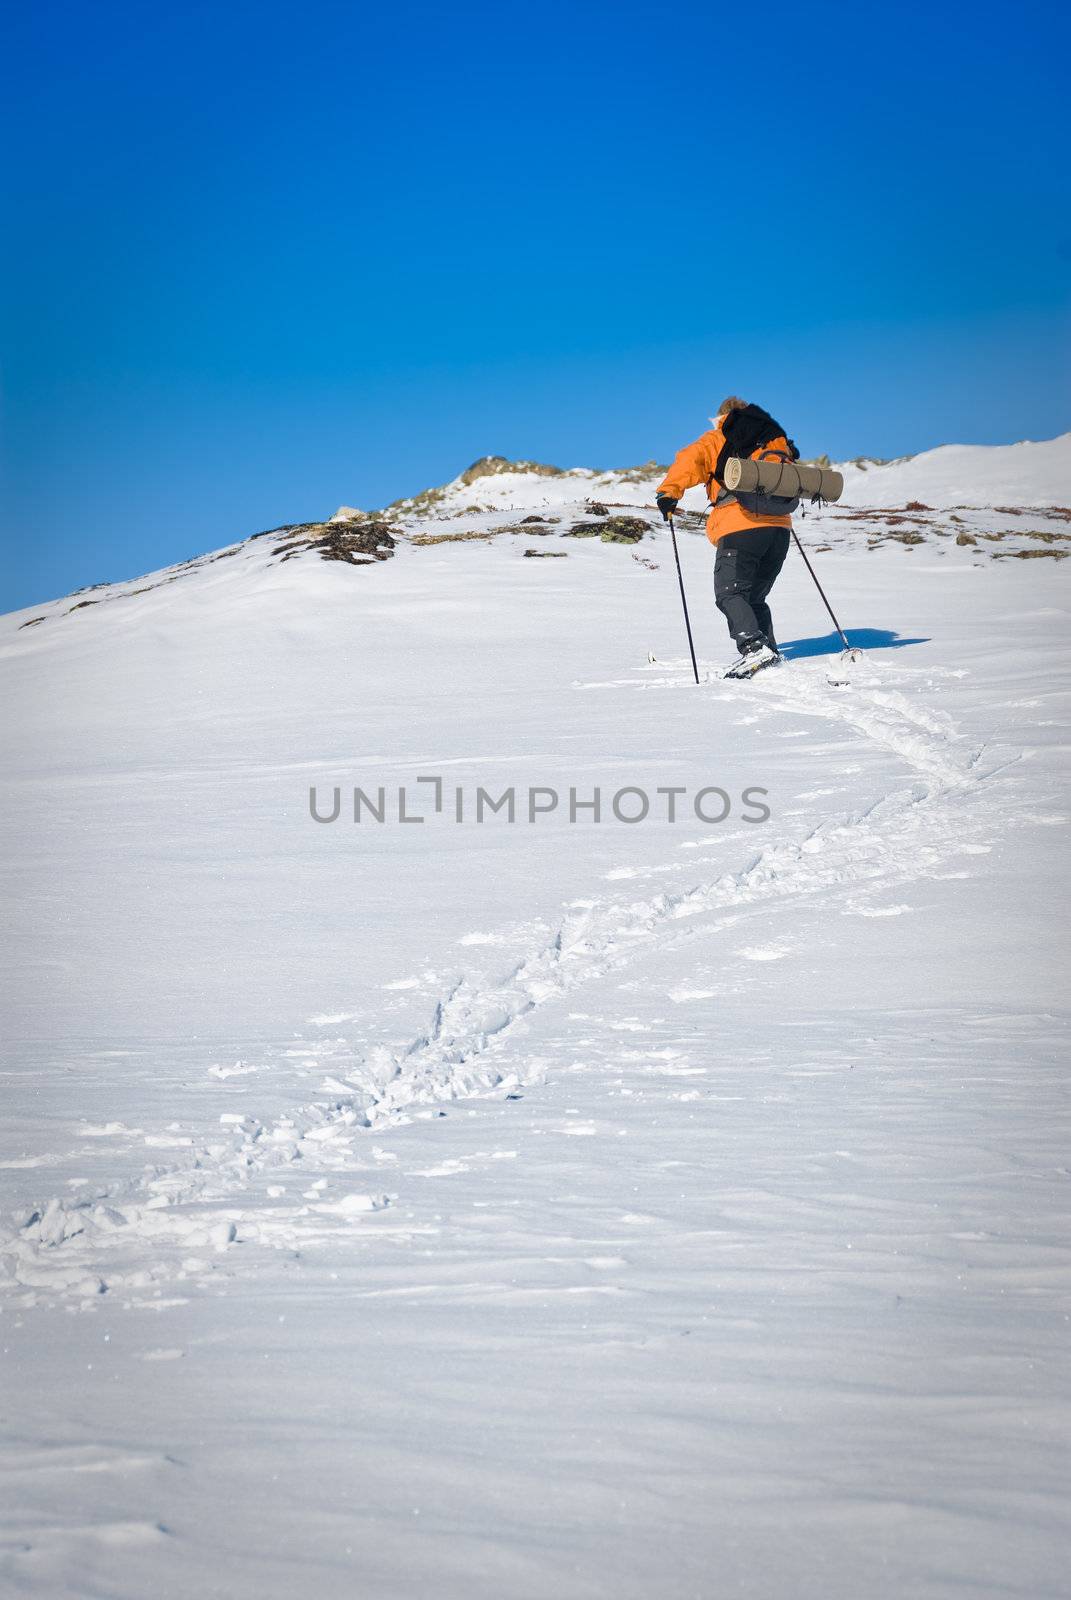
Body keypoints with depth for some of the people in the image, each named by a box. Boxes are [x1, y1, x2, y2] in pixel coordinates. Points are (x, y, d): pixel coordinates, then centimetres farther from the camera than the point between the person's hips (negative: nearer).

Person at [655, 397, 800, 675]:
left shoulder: (717, 440, 9)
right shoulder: (777, 440, 23)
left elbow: (691, 459, -8)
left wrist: (669, 492, -12)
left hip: (741, 528, -5)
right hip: (779, 528, 5)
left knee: (729, 594, -6)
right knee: (755, 597, 17)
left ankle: (754, 647, -26)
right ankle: (769, 651, 6)